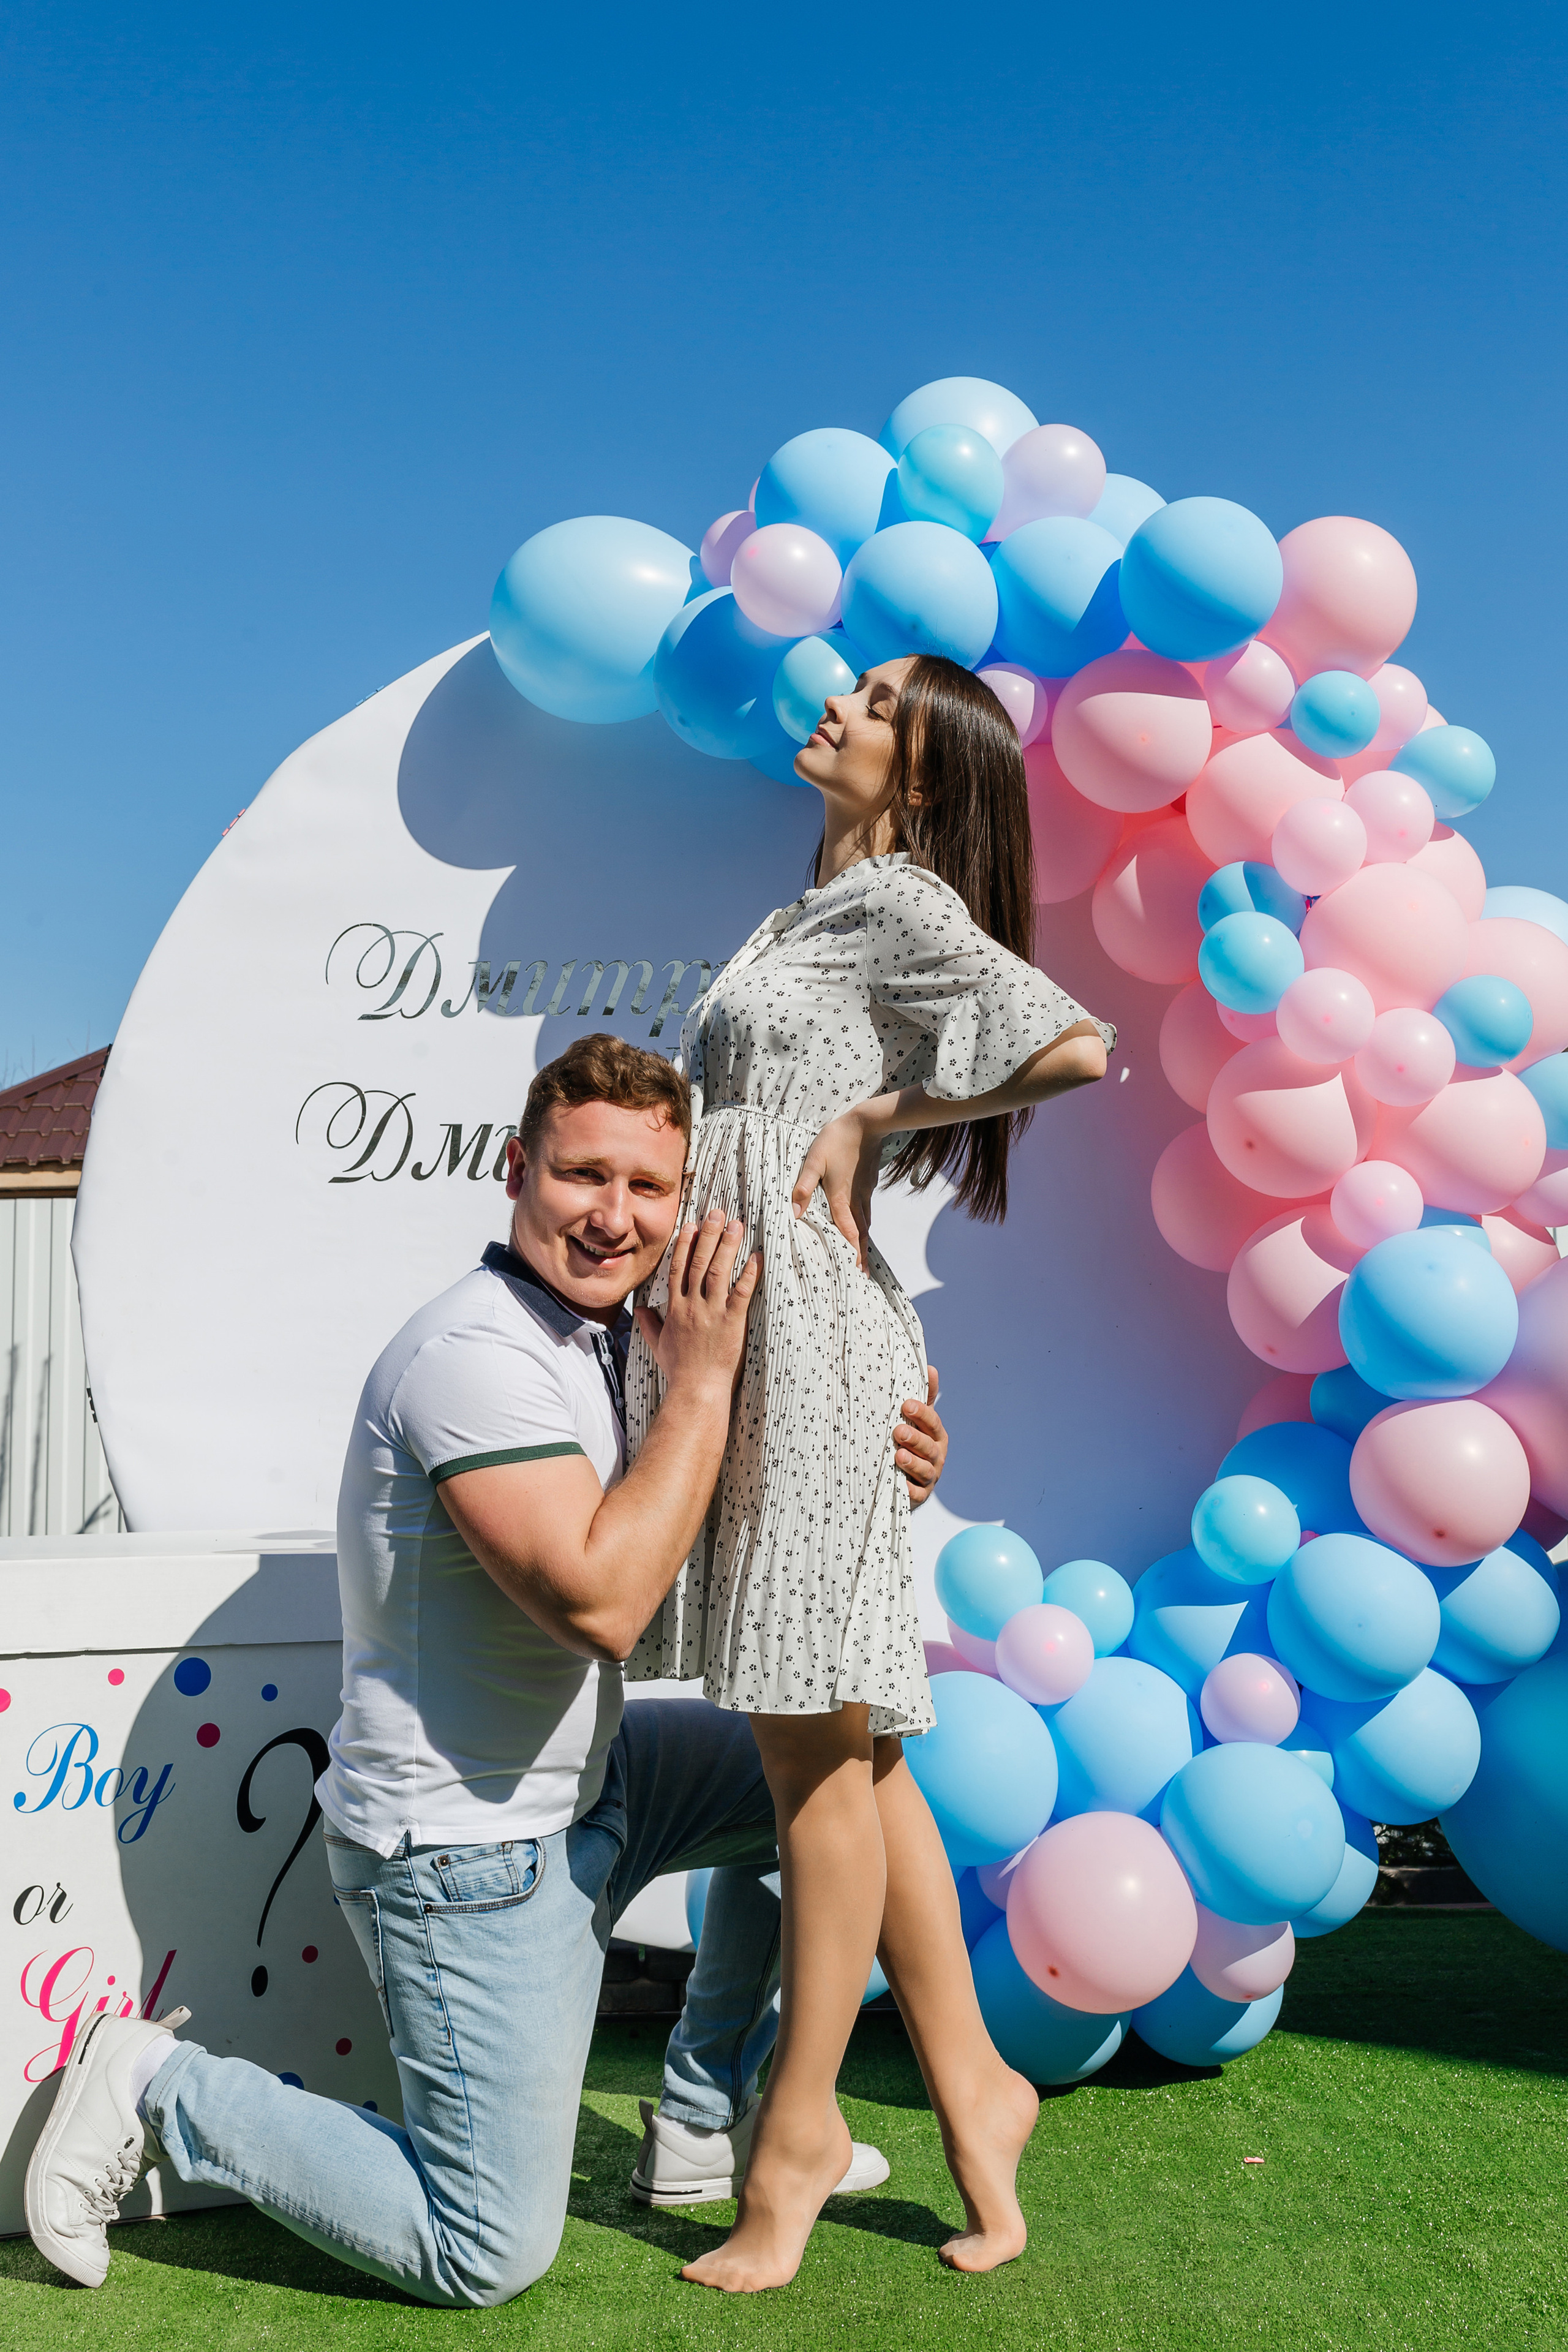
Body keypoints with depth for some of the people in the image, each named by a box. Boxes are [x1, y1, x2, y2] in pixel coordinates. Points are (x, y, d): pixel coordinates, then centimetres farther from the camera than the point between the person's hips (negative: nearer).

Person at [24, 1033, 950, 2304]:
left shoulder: (600, 1333, 4)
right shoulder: (478, 1355, -26)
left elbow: (720, 1516, 13)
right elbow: (599, 1601, -34)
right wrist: (700, 1381, -27)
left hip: (575, 1781, 9)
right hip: (466, 1843, -9)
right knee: (487, 2256, 0)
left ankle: (708, 2124, 26)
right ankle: (165, 2092, 14)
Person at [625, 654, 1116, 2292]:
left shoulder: (895, 899, -4)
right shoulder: (809, 918, 22)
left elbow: (1079, 1044, -17)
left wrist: (875, 1117, -9)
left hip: (803, 1335, -9)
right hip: (728, 1333, 9)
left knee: (815, 1741, 1)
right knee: (844, 1747, 12)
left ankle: (798, 2122, 17)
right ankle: (968, 2089, 24)